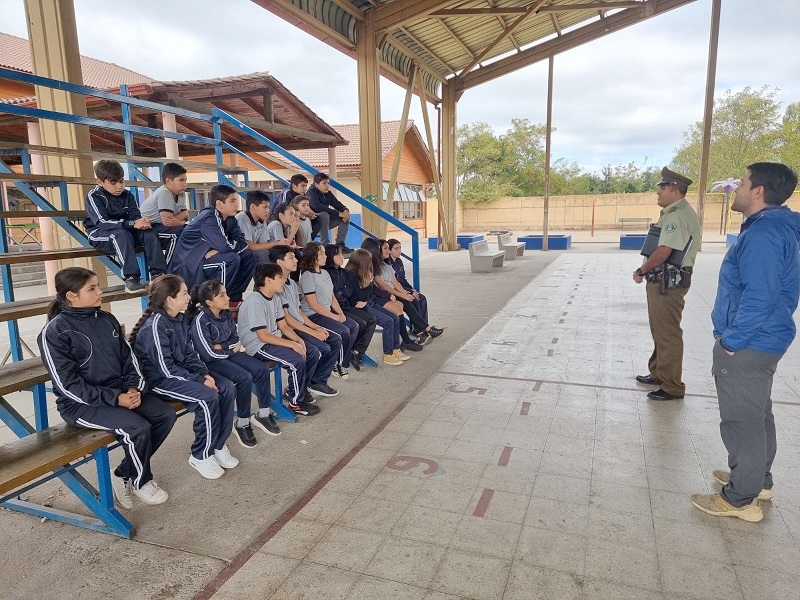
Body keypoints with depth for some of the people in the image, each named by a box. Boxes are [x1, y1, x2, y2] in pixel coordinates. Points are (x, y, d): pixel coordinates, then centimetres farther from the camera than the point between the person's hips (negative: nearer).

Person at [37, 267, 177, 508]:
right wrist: (114, 398, -22)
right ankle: (141, 481, 3)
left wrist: (134, 388, -9)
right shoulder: (54, 332, -14)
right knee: (138, 428, -27)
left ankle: (124, 474, 7)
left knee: (166, 415, -9)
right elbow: (68, 385, -17)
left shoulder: (107, 320, 6)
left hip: (120, 392, 7)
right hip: (80, 404, -7)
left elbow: (128, 358, 9)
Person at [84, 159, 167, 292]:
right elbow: (102, 223, -26)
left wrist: (142, 223, -33)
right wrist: (132, 224, -38)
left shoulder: (127, 195, 3)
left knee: (149, 232, -21)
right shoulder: (94, 197, -13)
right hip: (99, 234, -5)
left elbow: (136, 216, -6)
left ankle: (157, 273, -26)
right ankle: (131, 278, -43)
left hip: (124, 231, 5)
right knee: (122, 234, -37)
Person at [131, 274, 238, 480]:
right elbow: (166, 368, -23)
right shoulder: (155, 325, -22)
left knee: (227, 388, -8)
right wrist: (199, 380, -21)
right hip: (160, 379, -8)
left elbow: (190, 353, 8)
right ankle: (201, 455, -8)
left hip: (180, 371, 9)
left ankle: (218, 444, 5)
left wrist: (205, 373, -8)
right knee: (207, 397, -27)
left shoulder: (178, 318, 5)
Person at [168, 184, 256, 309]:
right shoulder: (208, 218, -22)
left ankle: (233, 297, 4)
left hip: (207, 258, 8)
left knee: (248, 255, 0)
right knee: (231, 259, -27)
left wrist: (217, 251, -19)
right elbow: (225, 246, -32)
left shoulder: (230, 219, 3)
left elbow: (242, 243, -5)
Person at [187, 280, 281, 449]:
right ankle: (242, 424, -9)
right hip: (211, 362, -8)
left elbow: (236, 340, 6)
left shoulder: (226, 314, 1)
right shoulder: (200, 321, -21)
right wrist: (231, 350, -9)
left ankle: (263, 415, 6)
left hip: (228, 354, 8)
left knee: (262, 370, -9)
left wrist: (221, 346, -12)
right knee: (244, 378, -27)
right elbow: (209, 354, -23)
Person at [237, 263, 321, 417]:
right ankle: (296, 402, -6)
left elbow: (283, 326, 8)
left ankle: (296, 389, 19)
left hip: (275, 339, 9)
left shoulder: (275, 298, 6)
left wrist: (299, 340, -9)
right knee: (297, 360, -27)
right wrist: (292, 344, -24)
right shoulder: (255, 302, -21)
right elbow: (263, 336, -23)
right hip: (259, 345, -9)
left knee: (314, 353, 1)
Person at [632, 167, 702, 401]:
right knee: (660, 331, 20)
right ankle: (658, 373, 35)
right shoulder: (673, 213, 15)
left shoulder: (677, 216, -18)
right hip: (663, 280, 11)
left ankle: (672, 387, 5)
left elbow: (663, 252, -24)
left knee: (668, 333, -4)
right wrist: (646, 271, 8)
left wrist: (641, 271, -11)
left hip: (668, 282, -11)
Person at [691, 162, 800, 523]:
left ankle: (741, 499, 13)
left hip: (747, 345, -11)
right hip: (762, 341, 11)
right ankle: (758, 480, 37)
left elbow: (759, 298, -28)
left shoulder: (763, 233, -22)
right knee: (757, 414, 21)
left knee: (741, 420, 0)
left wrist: (730, 341, -20)